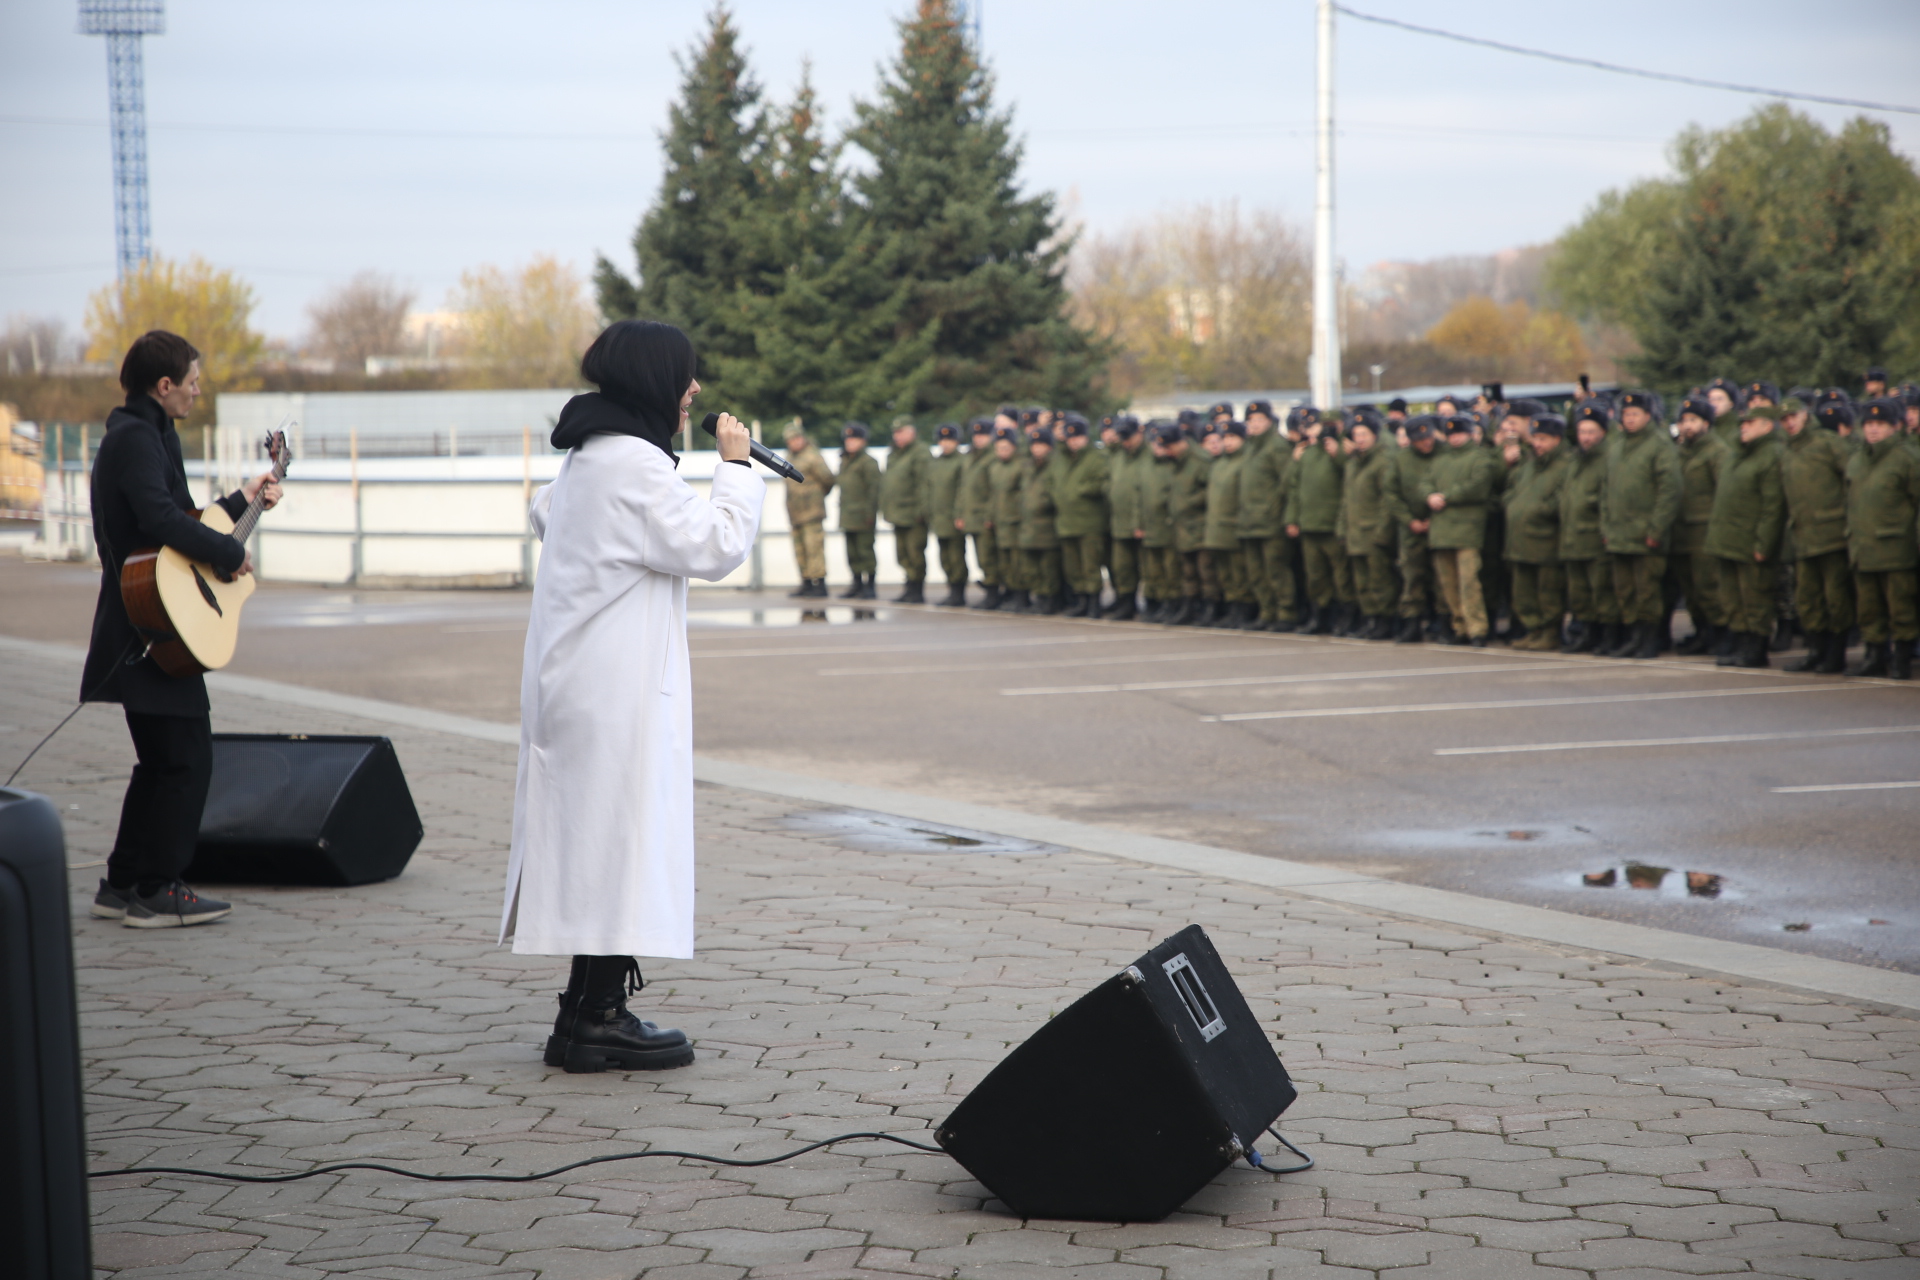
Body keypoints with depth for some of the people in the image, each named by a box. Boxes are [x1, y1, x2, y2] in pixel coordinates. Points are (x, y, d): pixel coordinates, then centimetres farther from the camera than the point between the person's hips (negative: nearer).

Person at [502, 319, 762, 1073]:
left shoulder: (588, 458, 15)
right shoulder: (633, 463, -17)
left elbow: (544, 516, 35)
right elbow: (715, 546, -17)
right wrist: (734, 467, -5)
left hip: (578, 675, 11)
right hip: (617, 687, -11)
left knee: (595, 840, 12)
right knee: (619, 838, -7)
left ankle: (591, 1011, 16)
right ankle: (595, 1018, -5)